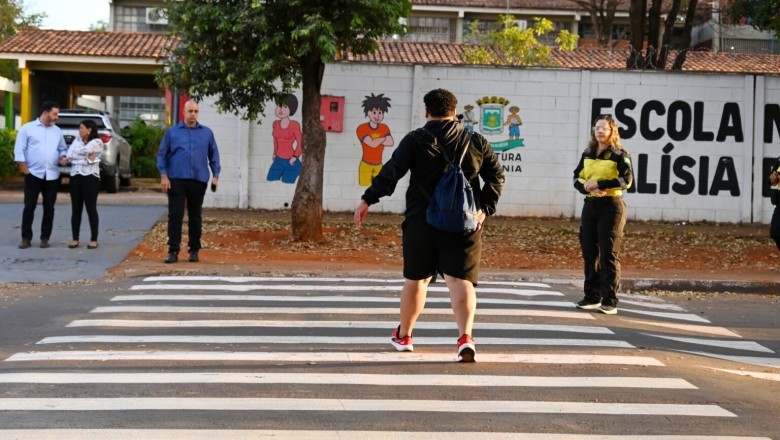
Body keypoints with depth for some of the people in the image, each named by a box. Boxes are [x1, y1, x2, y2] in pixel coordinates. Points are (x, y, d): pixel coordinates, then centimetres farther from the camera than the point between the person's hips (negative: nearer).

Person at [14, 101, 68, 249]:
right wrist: (23, 166, -10)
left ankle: (45, 238, 13)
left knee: (49, 207, 5)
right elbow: (19, 149, -4)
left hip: (52, 175, 4)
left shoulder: (57, 131, 14)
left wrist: (62, 157, -1)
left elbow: (62, 148, 20)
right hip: (33, 174, -4)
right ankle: (26, 238, 5)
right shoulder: (27, 128, -1)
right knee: (29, 206, -2)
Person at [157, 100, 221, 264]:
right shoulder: (172, 132, 6)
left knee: (195, 217, 8)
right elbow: (162, 155, 5)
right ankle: (173, 251, -2)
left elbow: (214, 156, 11)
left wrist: (215, 176, 2)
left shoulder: (207, 133, 9)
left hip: (198, 180, 1)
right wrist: (164, 176, -5)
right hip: (176, 180, -1)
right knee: (175, 215, -5)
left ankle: (194, 250, 16)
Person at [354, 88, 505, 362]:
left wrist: (367, 200, -9)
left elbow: (391, 172, -11)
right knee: (460, 279, -2)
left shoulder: (416, 140, -2)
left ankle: (403, 335, 28)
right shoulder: (476, 142, 7)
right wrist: (485, 208, 9)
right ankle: (466, 337, -22)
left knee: (416, 279, 14)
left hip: (422, 222, -1)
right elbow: (497, 176, 7)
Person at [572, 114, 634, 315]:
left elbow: (627, 180, -16)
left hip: (611, 206, -6)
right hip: (590, 205, 6)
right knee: (589, 252, 7)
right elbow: (577, 178, 10)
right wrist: (587, 188, -12)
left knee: (609, 254, -6)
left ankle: (610, 301, -3)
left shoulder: (619, 155, -5)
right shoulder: (587, 154, 13)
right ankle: (592, 297, 15)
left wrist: (599, 184, -19)